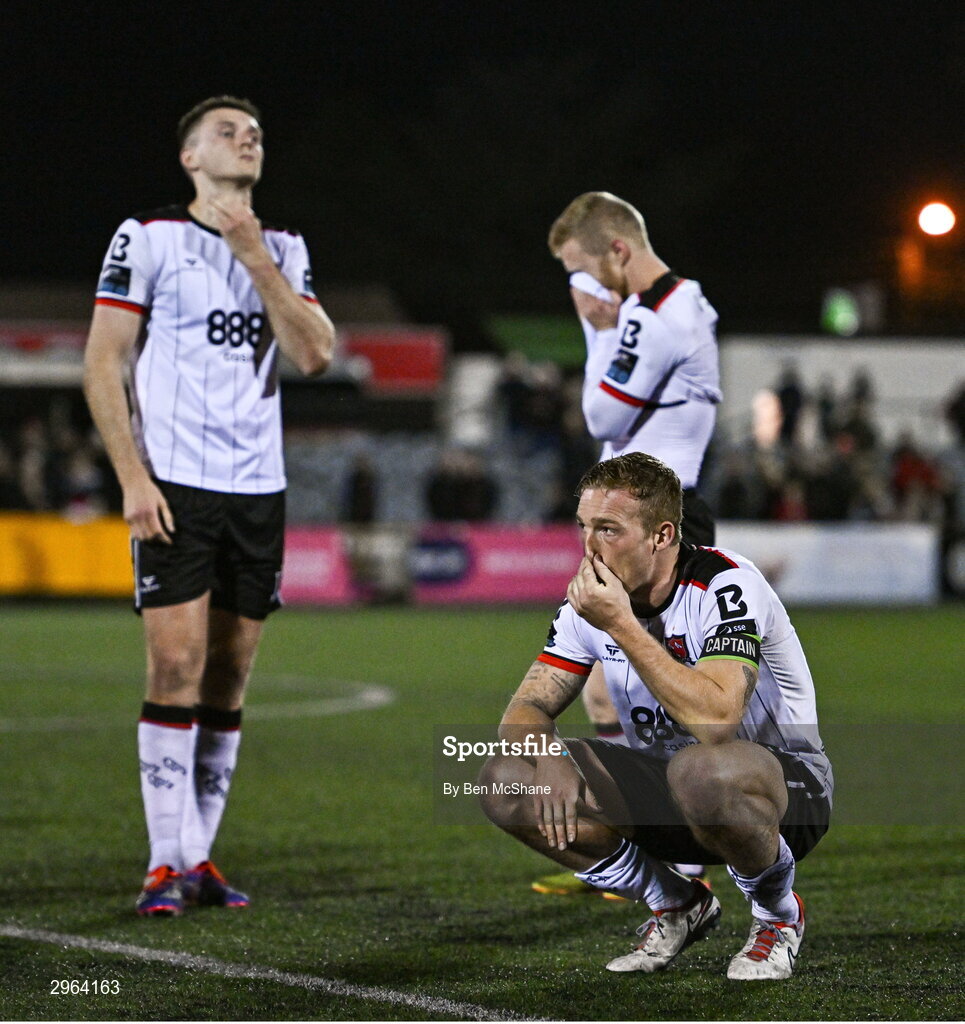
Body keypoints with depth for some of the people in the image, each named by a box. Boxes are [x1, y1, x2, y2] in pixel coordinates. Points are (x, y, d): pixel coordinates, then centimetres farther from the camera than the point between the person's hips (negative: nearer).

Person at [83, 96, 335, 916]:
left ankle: (200, 856, 12)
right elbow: (102, 364, -3)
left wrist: (251, 254, -9)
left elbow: (315, 354, -2)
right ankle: (166, 864, -8)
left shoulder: (284, 250, 13)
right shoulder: (148, 238, 0)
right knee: (177, 667, -12)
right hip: (175, 486, -4)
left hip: (258, 488, 5)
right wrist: (133, 477, -12)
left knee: (229, 679, 5)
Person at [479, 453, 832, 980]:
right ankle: (677, 906, 5)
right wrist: (549, 757, -25)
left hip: (784, 785, -7)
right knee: (506, 781, -12)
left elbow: (715, 721, -38)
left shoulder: (727, 586, -23)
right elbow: (527, 708, -2)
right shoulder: (594, 598, -3)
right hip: (666, 797, 7)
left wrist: (623, 627, -34)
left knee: (703, 770, -42)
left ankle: (778, 912, -9)